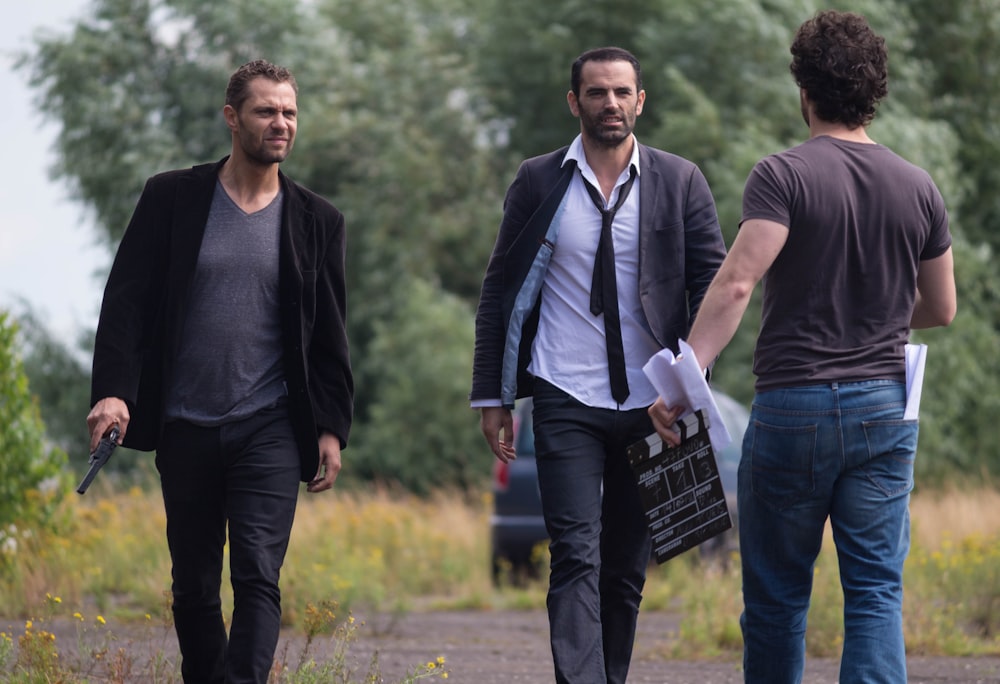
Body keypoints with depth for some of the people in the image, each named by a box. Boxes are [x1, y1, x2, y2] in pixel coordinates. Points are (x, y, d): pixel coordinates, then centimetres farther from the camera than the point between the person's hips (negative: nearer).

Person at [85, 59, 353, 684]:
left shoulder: (316, 221, 6)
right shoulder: (171, 198, 3)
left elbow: (330, 334, 9)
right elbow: (128, 298, 0)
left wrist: (331, 427, 3)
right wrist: (112, 390, -13)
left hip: (269, 428, -1)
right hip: (184, 427, 1)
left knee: (258, 576, -14)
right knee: (194, 585, 9)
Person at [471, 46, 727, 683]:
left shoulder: (680, 182, 4)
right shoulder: (539, 182, 5)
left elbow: (713, 283, 3)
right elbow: (500, 290, 9)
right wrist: (491, 396, 4)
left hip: (652, 403, 1)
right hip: (567, 402, -1)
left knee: (627, 569, 7)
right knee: (576, 558, -13)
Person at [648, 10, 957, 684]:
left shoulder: (784, 176, -9)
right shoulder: (918, 188, 5)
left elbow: (735, 284, -20)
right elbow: (941, 309, 14)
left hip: (793, 406, -3)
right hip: (885, 407, 3)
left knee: (777, 597, 9)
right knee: (876, 593, 2)